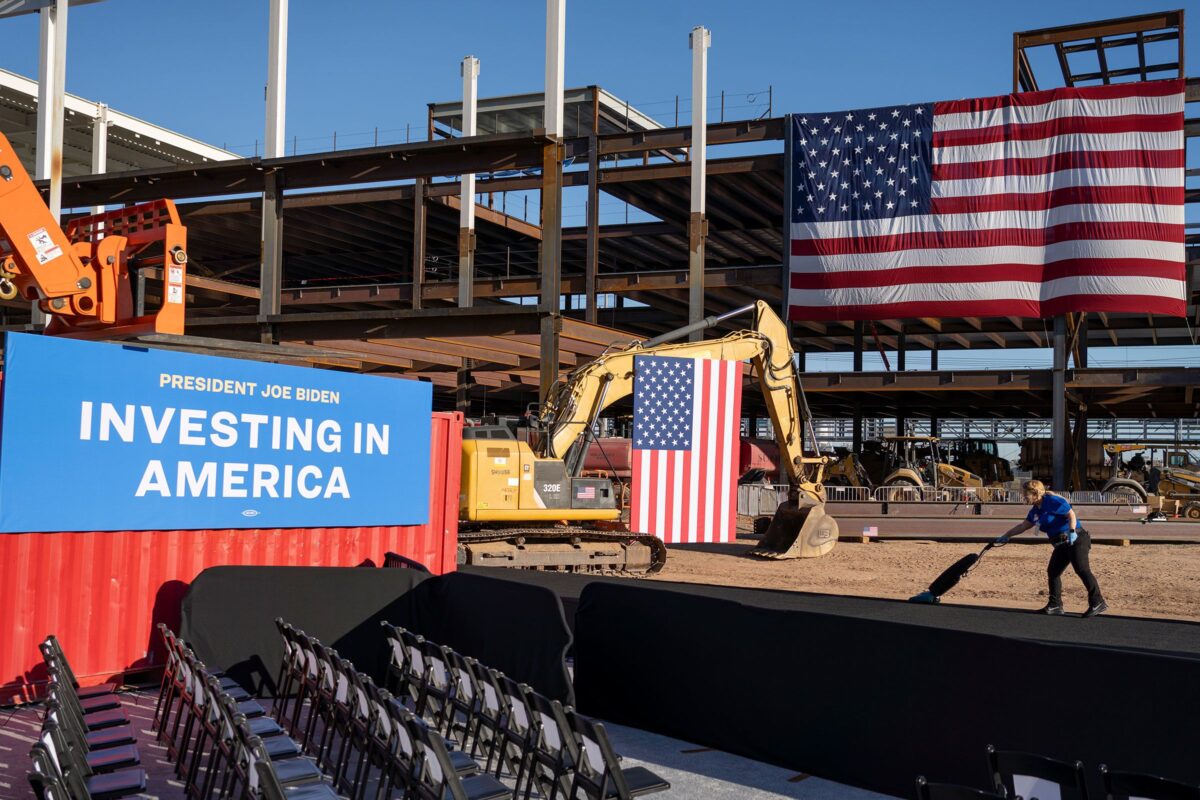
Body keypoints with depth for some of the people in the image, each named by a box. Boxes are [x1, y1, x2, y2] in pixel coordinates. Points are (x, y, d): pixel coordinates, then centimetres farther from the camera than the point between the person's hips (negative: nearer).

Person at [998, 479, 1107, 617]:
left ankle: (1098, 603, -20)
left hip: (1076, 540, -10)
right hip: (1062, 545, 10)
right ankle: (1055, 605, 14)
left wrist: (1072, 531, -30)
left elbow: (1071, 514, -17)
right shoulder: (1036, 511, 15)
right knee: (1053, 572, 8)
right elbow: (1023, 526, 25)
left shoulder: (1053, 501, -12)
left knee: (1082, 569, -18)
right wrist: (1006, 536, 27)